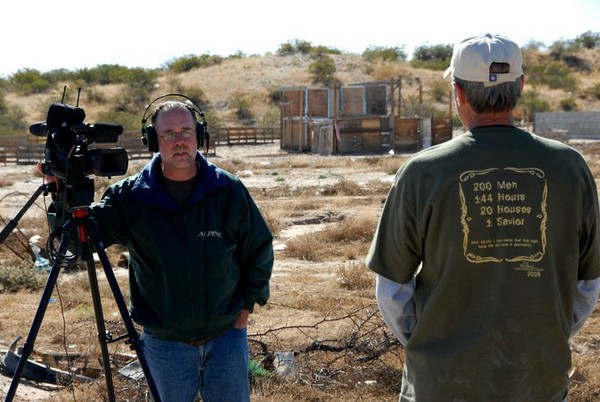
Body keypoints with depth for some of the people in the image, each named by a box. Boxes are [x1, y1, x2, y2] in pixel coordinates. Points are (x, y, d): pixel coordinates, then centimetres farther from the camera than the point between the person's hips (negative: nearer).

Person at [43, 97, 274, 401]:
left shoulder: (228, 190, -5)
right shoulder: (130, 196, -7)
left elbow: (260, 250, 4)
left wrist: (245, 306, 2)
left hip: (226, 335, 0)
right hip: (164, 343, 0)